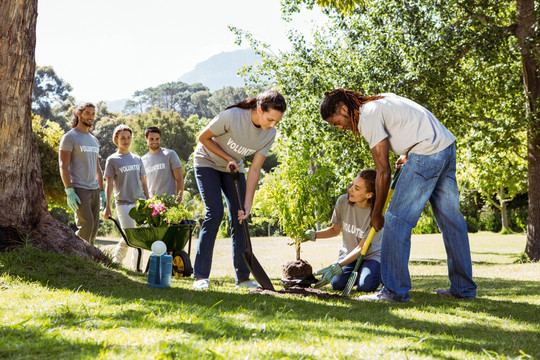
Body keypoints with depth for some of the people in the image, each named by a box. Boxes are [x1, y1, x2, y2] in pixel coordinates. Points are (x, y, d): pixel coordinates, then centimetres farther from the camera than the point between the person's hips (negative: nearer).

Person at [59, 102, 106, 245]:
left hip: (94, 190, 7)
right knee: (86, 224, -16)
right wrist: (69, 191, -17)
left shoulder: (94, 140, 20)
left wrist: (102, 191, 18)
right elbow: (63, 166, -9)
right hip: (79, 189, -7)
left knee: (94, 228, 4)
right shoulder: (70, 137, -3)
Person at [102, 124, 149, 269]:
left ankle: (137, 266, 12)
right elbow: (109, 184, -1)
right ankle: (116, 260, 13)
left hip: (140, 202, 4)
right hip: (123, 202, -4)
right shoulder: (112, 160, 2)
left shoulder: (137, 159, 14)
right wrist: (107, 206, -6)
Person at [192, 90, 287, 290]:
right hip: (208, 162, -5)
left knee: (239, 218, -3)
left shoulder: (270, 134, -17)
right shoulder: (232, 116, -33)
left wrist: (247, 205, -18)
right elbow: (203, 137, -17)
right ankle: (200, 276, -14)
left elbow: (255, 170, -14)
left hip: (233, 168, 5)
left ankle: (243, 277, 5)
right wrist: (228, 159, -20)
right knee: (214, 213, -17)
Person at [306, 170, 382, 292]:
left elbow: (361, 249, -24)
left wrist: (335, 267, -34)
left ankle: (379, 273, 7)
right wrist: (313, 235, -14)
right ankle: (356, 273, 11)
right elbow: (335, 230, 5)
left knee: (365, 286, -29)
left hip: (371, 255, -3)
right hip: (348, 253, 3)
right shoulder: (343, 201, -13)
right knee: (337, 284, -23)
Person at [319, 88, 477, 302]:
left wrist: (376, 214, -2)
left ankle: (394, 291, -6)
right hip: (447, 147, 10)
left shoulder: (368, 117, -11)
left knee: (396, 219, -7)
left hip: (427, 154, -10)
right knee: (451, 219, 13)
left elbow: (383, 171, -10)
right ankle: (464, 289, 20)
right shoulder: (379, 101, 18)